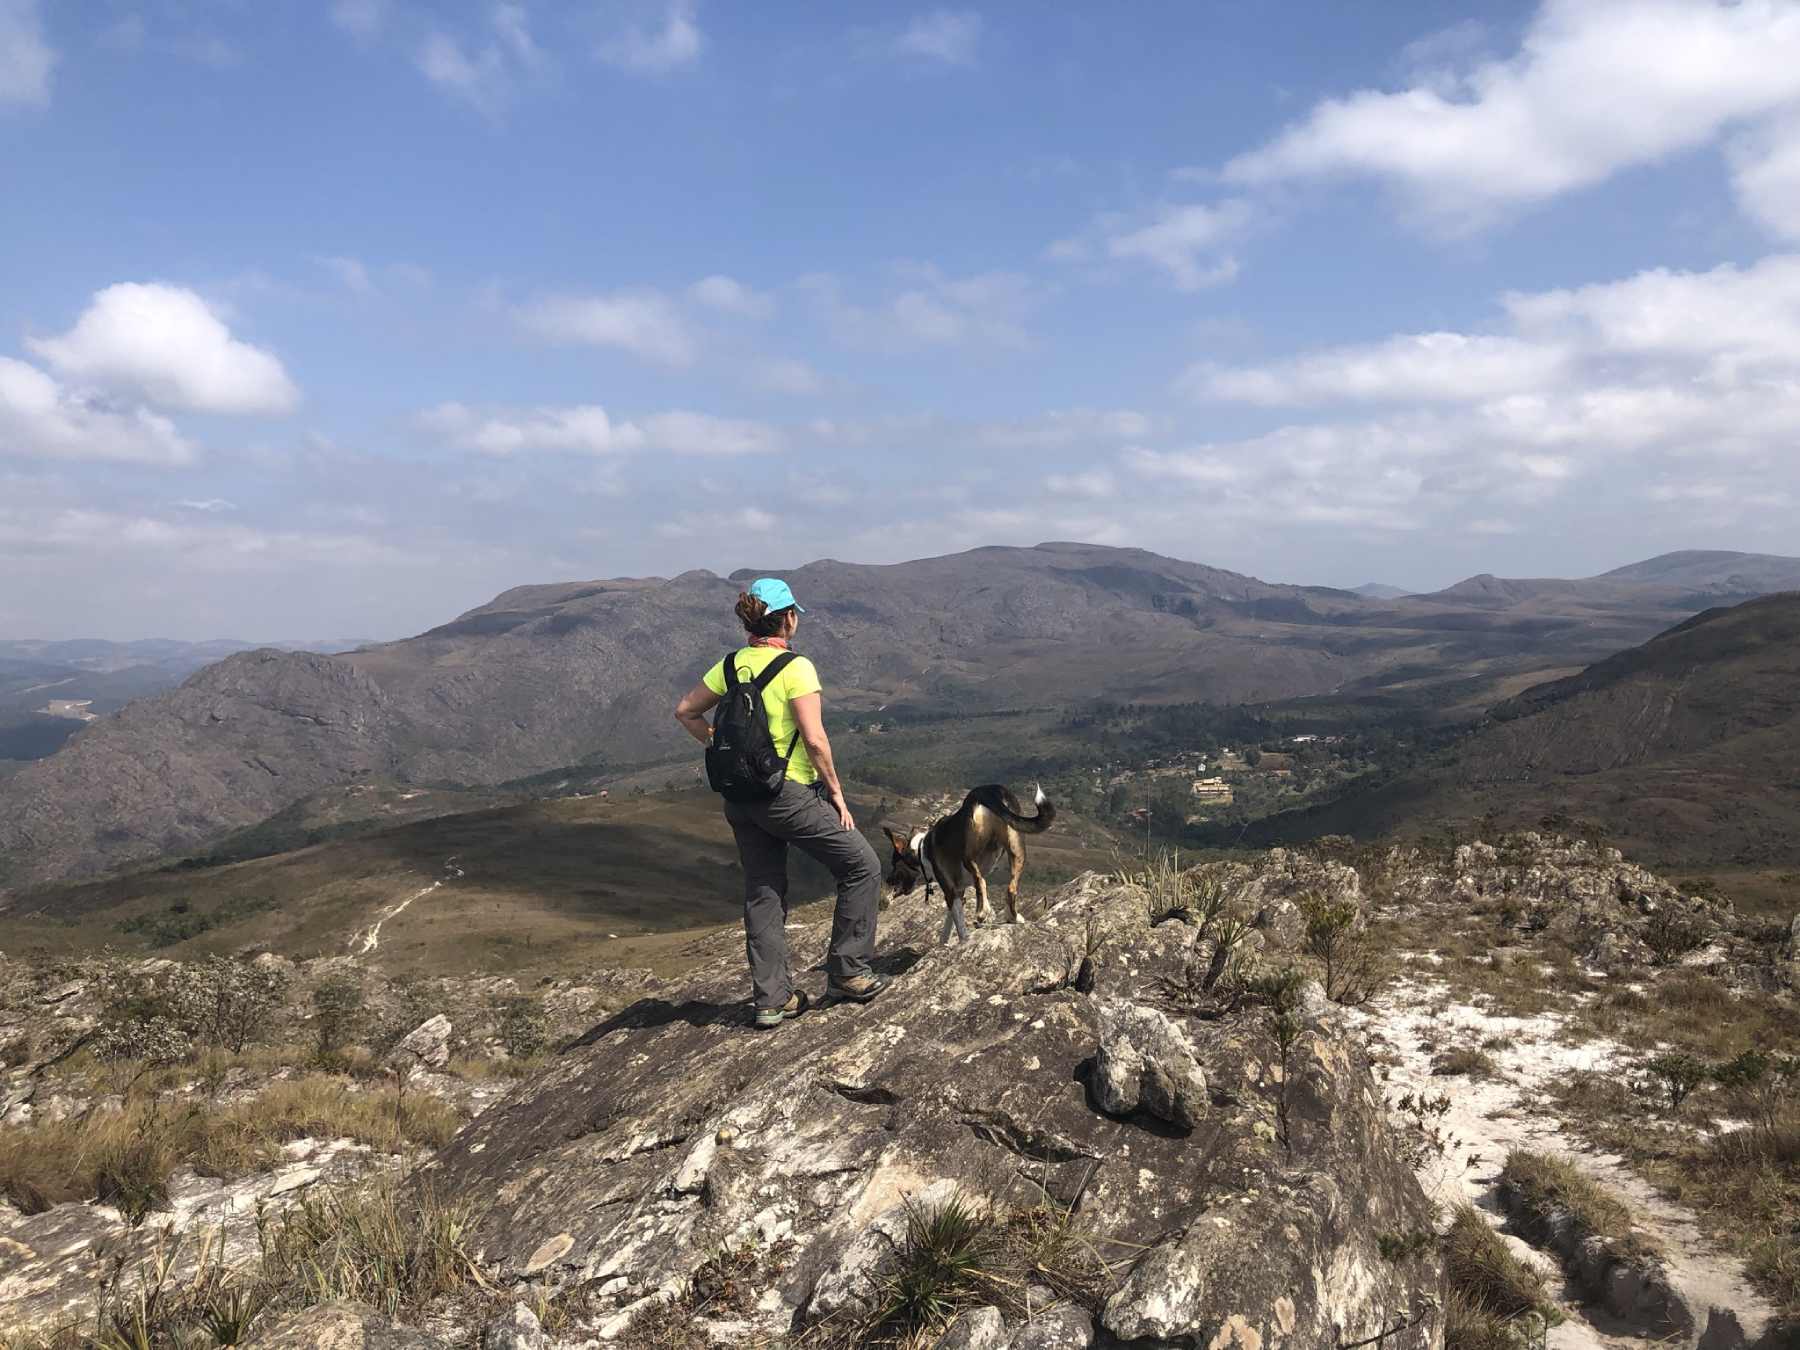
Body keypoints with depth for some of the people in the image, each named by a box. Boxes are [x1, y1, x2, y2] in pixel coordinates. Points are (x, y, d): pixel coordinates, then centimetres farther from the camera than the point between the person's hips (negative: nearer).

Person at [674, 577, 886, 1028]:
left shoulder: (732, 664, 4)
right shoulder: (795, 668, -15)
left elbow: (686, 711, 10)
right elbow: (815, 740, -18)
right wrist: (836, 793, -8)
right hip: (789, 794, -7)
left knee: (763, 895, 15)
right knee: (862, 867, 9)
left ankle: (772, 999, 20)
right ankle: (848, 972, 12)